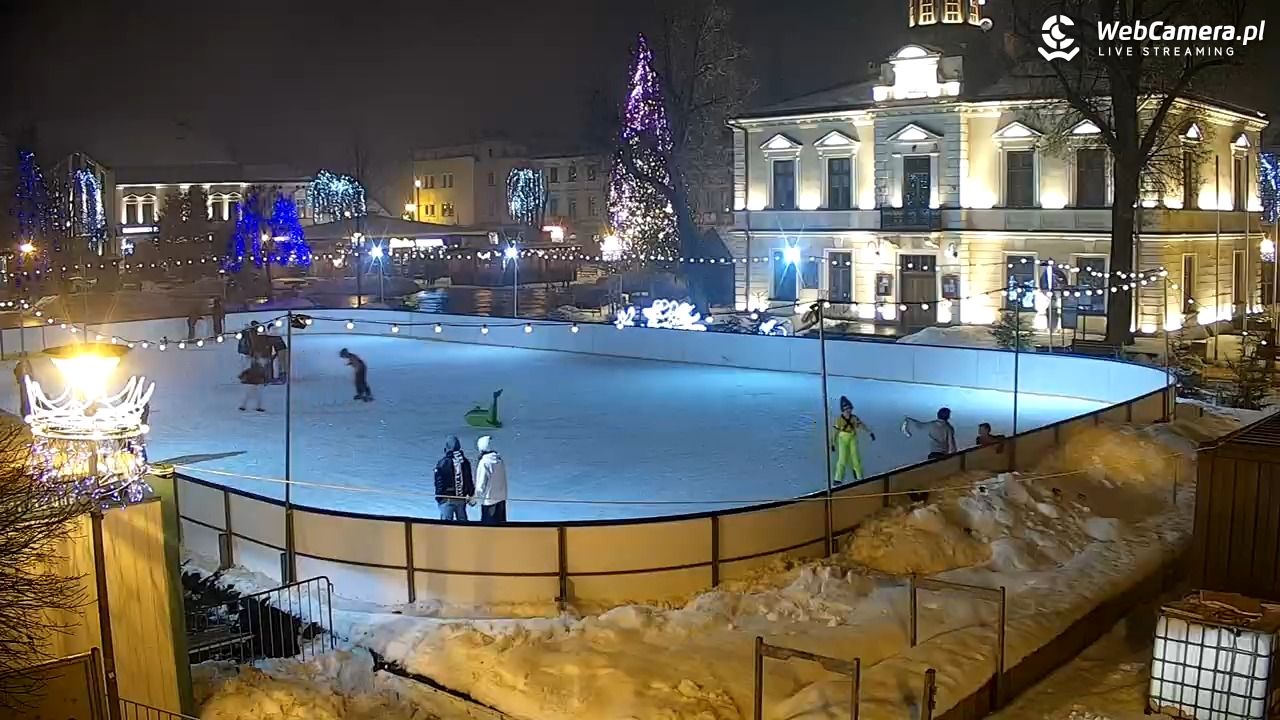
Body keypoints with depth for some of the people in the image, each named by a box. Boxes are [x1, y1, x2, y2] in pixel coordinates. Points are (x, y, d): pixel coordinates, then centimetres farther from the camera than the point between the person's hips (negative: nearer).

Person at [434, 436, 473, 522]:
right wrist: (470, 494, 20)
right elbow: (469, 480, 8)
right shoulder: (465, 462, 1)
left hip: (447, 499, -4)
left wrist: (438, 496, 3)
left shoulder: (442, 463, -13)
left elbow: (439, 482, -9)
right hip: (461, 498, 4)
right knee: (462, 522, 17)